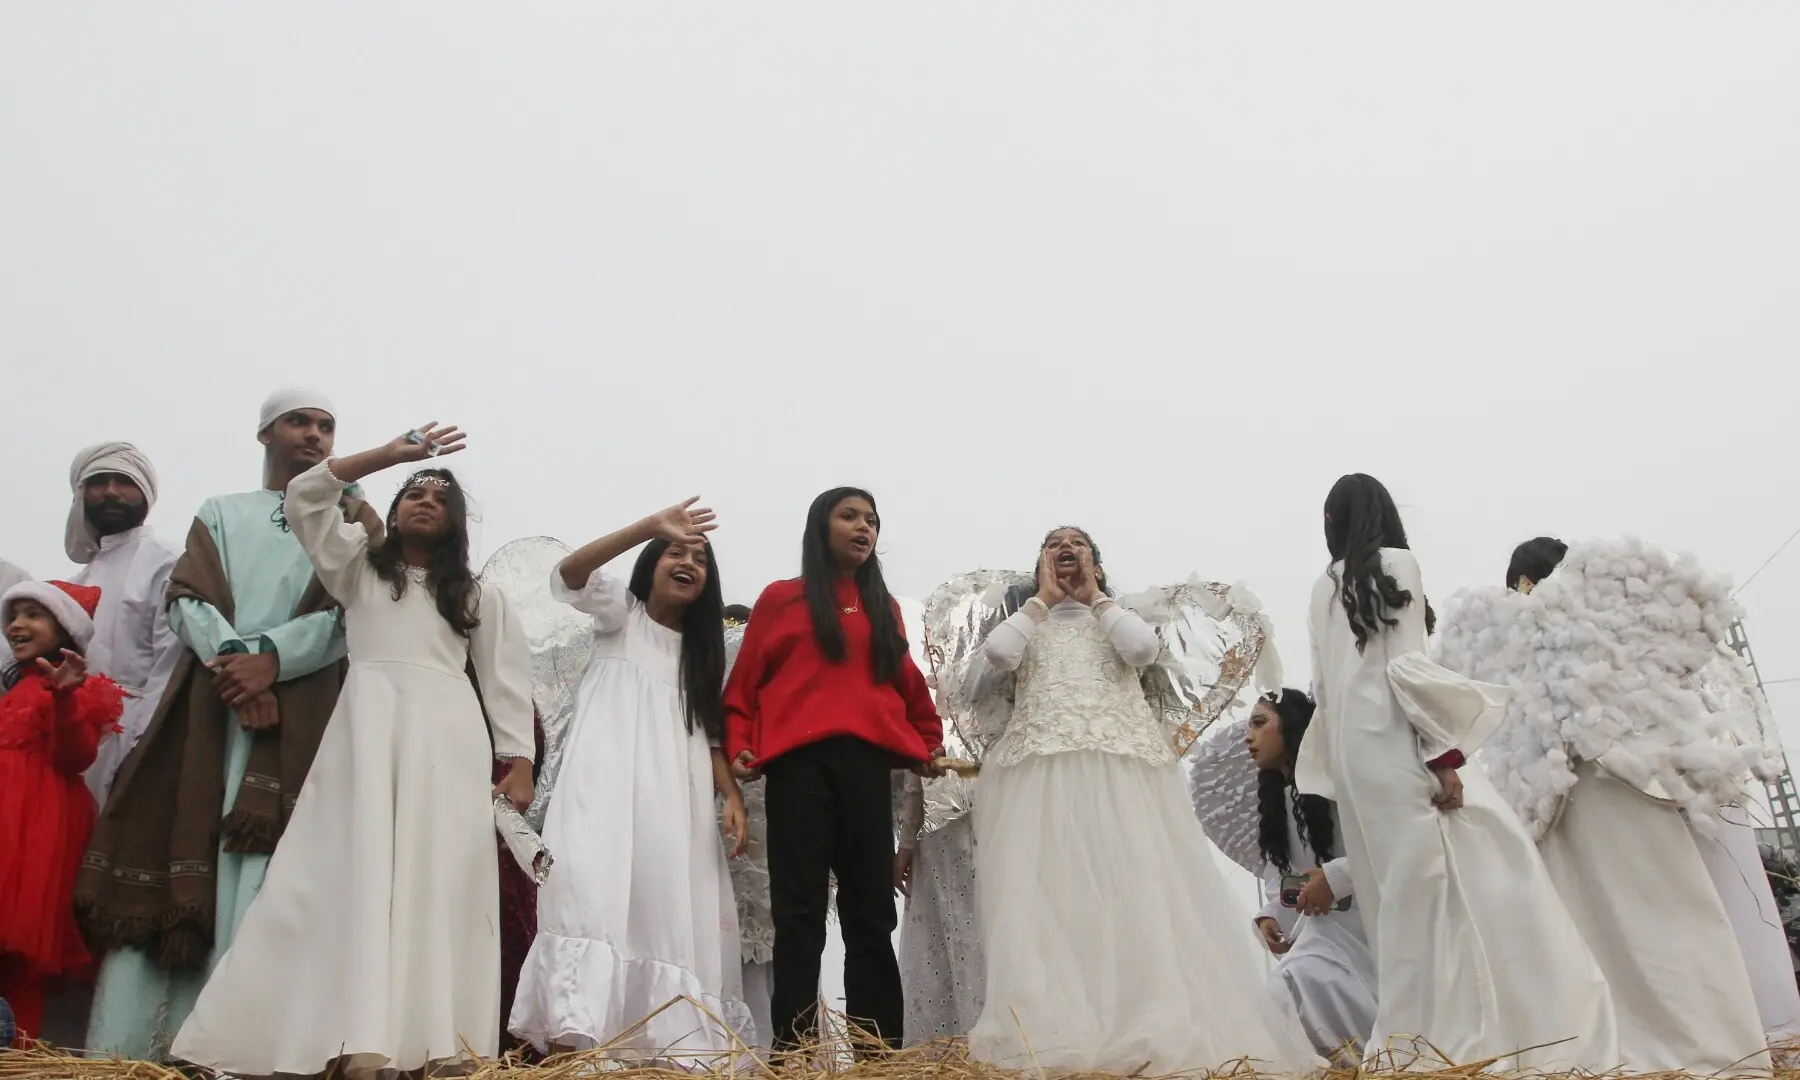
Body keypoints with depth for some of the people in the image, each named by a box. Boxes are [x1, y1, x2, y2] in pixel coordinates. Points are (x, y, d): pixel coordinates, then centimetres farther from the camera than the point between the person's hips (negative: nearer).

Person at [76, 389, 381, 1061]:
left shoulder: (347, 522, 17)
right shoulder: (219, 514, 23)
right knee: (178, 853, -7)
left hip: (302, 711, -2)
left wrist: (272, 658, -13)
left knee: (262, 867, -12)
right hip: (209, 703, 2)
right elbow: (187, 598, 8)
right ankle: (128, 1042, -6)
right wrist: (232, 657, -12)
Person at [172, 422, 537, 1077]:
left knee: (440, 878, -10)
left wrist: (519, 763, -1)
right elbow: (304, 497, 11)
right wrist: (392, 455, 5)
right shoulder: (358, 564, 23)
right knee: (361, 871, -15)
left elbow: (506, 681, 12)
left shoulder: (479, 596, 21)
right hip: (368, 725, 0)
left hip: (449, 734, 1)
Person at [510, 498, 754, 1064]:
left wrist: (731, 794, 1)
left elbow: (708, 731, 19)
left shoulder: (700, 648, 24)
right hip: (608, 776, -5)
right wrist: (652, 527, -21)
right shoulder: (621, 609, 12)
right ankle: (570, 1030, -29)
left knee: (673, 904, -4)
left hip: (672, 792, 5)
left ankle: (676, 1035, -5)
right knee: (593, 888, -21)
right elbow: (568, 576, -9)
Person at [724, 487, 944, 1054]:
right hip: (798, 762, -3)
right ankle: (795, 1049, -4)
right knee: (799, 911, -4)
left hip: (866, 763, 3)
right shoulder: (780, 598, 11)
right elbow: (744, 682, 8)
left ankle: (880, 1049, 5)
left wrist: (929, 743, 11)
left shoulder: (884, 607, 21)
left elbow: (906, 683, 21)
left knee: (870, 910, 3)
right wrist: (738, 748, -4)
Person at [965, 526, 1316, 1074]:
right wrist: (1043, 598, 11)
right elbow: (997, 653, 0)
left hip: (1122, 768, 0)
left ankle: (1161, 1030, -18)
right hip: (1040, 768, 0)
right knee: (1040, 895, -14)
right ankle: (1046, 1033, -20)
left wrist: (1094, 597, 10)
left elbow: (1145, 648, -2)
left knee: (1138, 890, -13)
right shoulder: (1029, 622, 24)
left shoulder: (1116, 618, 23)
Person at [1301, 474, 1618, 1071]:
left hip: (1352, 748, 7)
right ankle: (1462, 1039, -14)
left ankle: (1409, 1043, 5)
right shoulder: (1396, 564, -1)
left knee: (1401, 893, 7)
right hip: (1395, 740, -7)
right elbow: (1405, 665, -11)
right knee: (1459, 875, -8)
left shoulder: (1324, 586, 16)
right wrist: (1445, 755, -14)